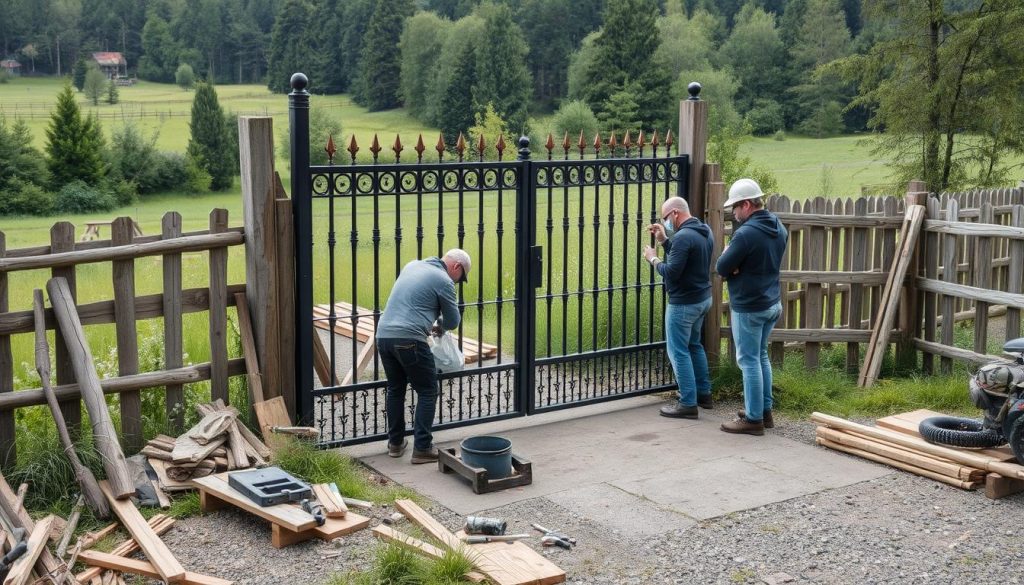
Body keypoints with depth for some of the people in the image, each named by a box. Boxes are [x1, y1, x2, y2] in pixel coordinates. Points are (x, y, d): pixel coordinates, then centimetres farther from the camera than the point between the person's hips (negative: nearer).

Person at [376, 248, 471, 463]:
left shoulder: (412, 266, 20)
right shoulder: (443, 280, -3)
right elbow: (452, 322, 6)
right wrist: (439, 325, 27)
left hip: (383, 334, 7)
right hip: (408, 339, -7)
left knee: (395, 389, 20)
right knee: (427, 392, 4)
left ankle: (395, 443, 27)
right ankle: (422, 448, 2)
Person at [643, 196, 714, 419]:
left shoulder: (683, 236, -23)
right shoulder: (705, 231, 7)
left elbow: (671, 272, -25)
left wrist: (653, 259, -9)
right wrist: (664, 240, 10)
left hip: (684, 303, -10)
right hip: (703, 298, 10)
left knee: (678, 351, -2)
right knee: (694, 345, 23)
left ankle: (688, 404, -1)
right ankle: (704, 394, 30)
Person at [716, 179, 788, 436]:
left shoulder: (746, 233, -23)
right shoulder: (779, 228, 6)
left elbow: (721, 268, -17)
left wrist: (727, 253, 4)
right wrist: (740, 265, -3)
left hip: (749, 308, -9)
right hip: (772, 303, 9)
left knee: (749, 361, 0)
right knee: (761, 357, 20)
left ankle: (753, 419, 5)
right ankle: (765, 411, 27)